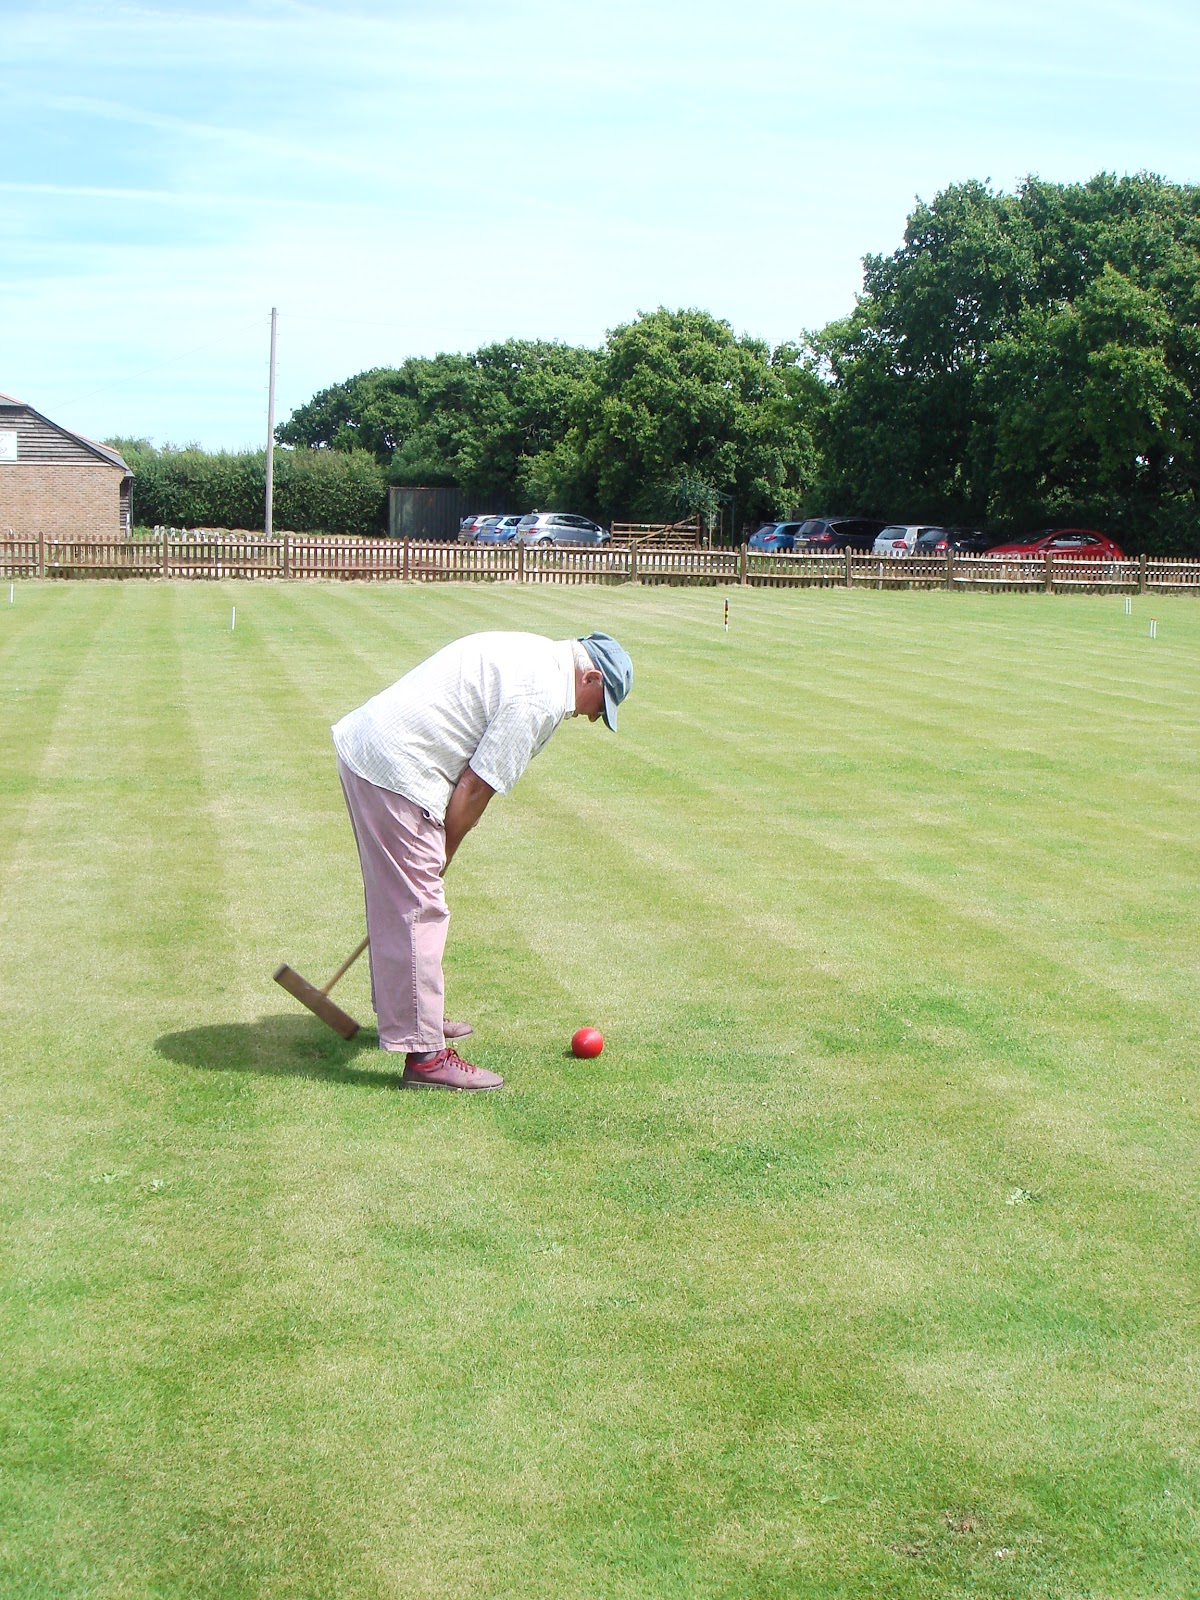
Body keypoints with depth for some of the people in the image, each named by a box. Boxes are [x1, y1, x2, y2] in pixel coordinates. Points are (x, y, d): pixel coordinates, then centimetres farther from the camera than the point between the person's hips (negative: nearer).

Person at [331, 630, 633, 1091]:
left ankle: (402, 1014, 36)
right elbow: (475, 789, -13)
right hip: (395, 771, -11)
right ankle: (425, 1054, -2)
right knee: (418, 911, -6)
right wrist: (443, 854, 1)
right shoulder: (543, 697, -14)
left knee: (396, 901, 22)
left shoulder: (532, 653, 17)